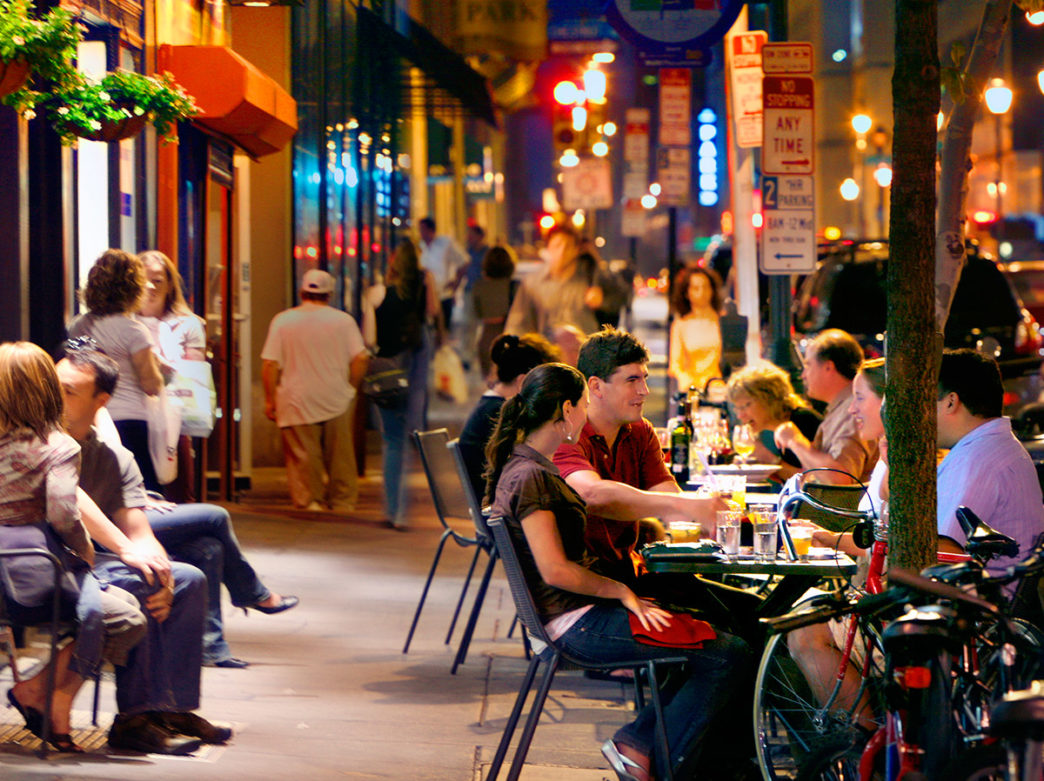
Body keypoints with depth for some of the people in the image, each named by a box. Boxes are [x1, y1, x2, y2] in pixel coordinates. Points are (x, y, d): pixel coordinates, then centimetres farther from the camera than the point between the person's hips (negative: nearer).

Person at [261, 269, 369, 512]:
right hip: (337, 401, 1)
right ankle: (343, 504, 15)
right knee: (340, 456, 10)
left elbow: (270, 364, -4)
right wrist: (350, 387, 10)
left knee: (303, 456, 1)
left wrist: (270, 399, 3)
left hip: (297, 403, -1)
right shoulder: (343, 320, 2)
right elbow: (360, 359, -3)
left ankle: (310, 503, -2)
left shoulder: (282, 321, 0)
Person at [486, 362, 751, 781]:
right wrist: (623, 593, -12)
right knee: (729, 653, -11)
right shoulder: (529, 476, -17)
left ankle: (637, 743, 3)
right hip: (577, 623, -11)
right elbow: (556, 571, -22)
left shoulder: (533, 468, 15)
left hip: (580, 611, 11)